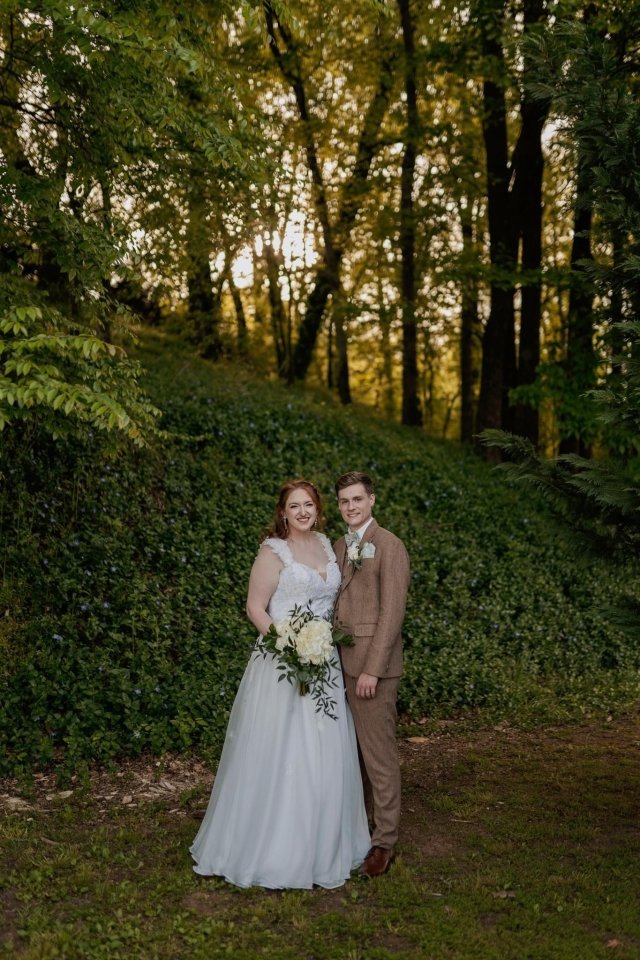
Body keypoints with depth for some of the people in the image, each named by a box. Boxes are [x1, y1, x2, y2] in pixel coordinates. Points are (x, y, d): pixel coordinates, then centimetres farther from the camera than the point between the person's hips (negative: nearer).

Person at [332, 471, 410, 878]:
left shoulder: (389, 546, -8)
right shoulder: (340, 547, 15)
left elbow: (392, 611, -14)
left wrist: (372, 669, -17)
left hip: (372, 665, -7)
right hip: (340, 663, 7)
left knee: (379, 753, -1)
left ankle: (385, 841, 10)